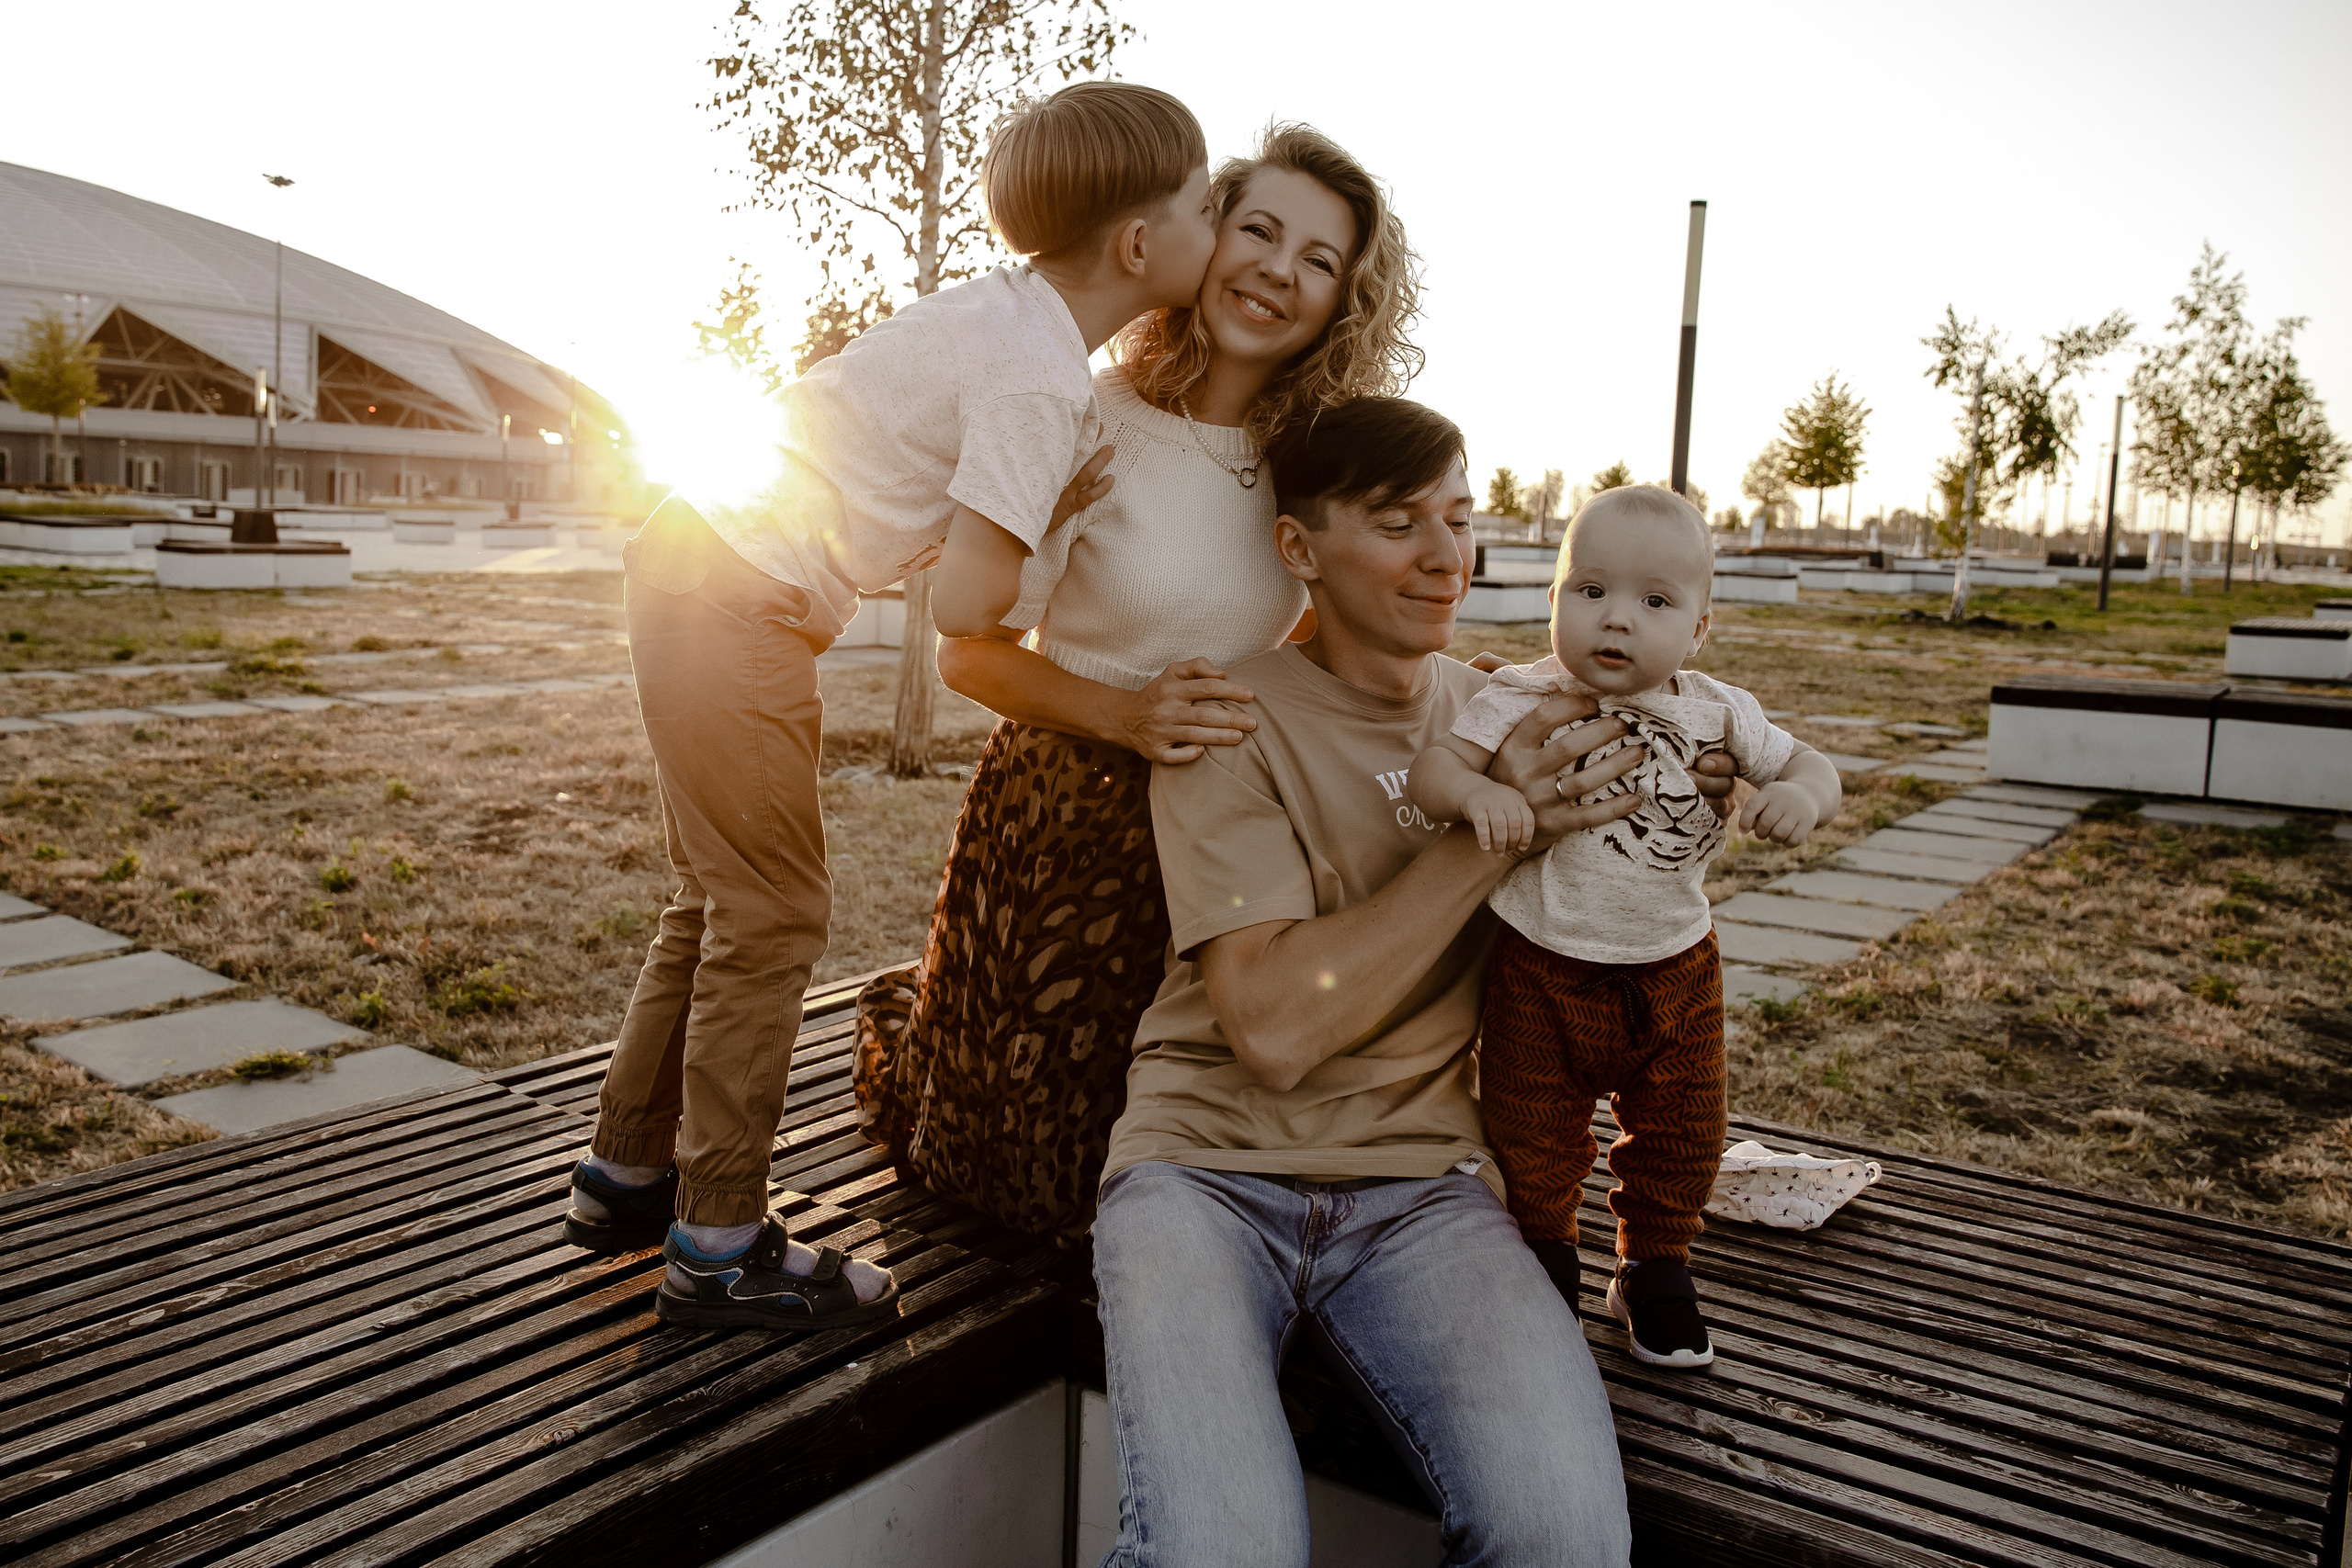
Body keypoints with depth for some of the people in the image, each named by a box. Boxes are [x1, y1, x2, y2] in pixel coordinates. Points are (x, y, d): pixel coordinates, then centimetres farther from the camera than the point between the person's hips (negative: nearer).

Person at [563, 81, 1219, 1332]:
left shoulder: (1014, 314, 9)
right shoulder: (1041, 384, -18)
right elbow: (967, 596, -22)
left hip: (695, 563, 10)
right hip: (743, 604, -10)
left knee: (720, 901, 18)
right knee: (771, 919, -2)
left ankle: (625, 1176, 31)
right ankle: (720, 1249, 9)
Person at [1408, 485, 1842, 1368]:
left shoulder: (1716, 714, -5)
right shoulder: (1522, 704, -14)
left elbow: (1807, 766, 3)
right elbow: (1430, 770, -20)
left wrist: (1801, 795, -22)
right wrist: (1478, 793, -43)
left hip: (1674, 973, 3)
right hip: (1540, 972, -2)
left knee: (1681, 1139, 16)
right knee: (1532, 1142, 11)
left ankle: (1654, 1270, 41)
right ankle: (1541, 1266, 38)